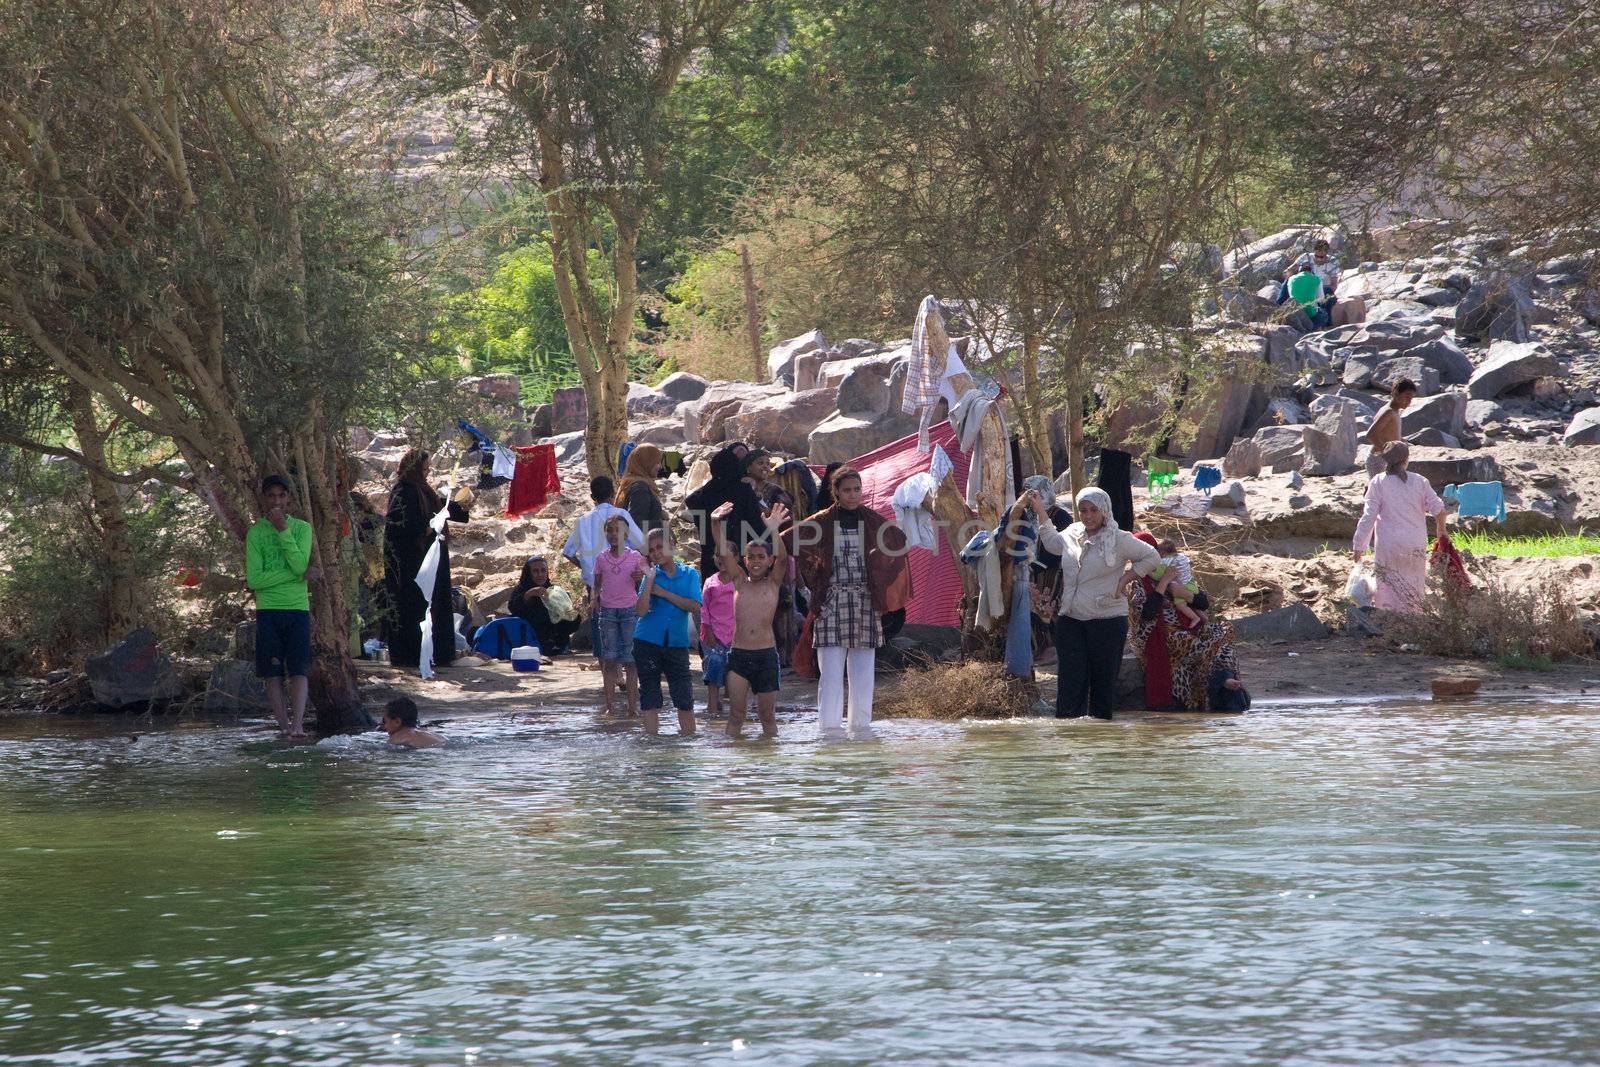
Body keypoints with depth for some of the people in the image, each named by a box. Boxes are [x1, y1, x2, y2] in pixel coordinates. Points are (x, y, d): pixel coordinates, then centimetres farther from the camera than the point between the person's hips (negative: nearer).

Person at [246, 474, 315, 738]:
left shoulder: (302, 528, 6)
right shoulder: (255, 533, 3)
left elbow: (300, 565, -10)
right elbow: (254, 580, -6)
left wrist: (283, 530, -13)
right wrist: (298, 575, -9)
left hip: (298, 609, 0)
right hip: (268, 610, 0)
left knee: (298, 671, -9)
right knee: (272, 674, -2)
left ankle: (297, 724, -17)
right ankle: (284, 725, 0)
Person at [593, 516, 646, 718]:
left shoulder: (635, 557, 2)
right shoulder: (601, 559, 7)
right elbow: (597, 584, 13)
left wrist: (640, 578, -15)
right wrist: (594, 599, -6)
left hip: (629, 610, -2)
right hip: (607, 611, 2)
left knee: (629, 660, -2)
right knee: (609, 660, 0)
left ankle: (632, 705, 0)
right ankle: (609, 705, 1)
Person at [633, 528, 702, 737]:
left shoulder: (689, 574, 4)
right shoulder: (651, 575, 2)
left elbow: (695, 606, -9)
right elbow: (641, 610, -10)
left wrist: (663, 593, -10)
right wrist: (649, 580, -16)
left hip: (677, 642, 0)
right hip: (648, 641, 0)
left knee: (684, 696, -2)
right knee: (649, 695, 4)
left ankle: (689, 734, 6)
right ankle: (651, 737, 9)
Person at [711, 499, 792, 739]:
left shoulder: (773, 583, 6)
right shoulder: (740, 581, 9)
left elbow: (782, 558, -12)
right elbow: (723, 553, -2)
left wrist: (774, 531, -30)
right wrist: (716, 525, -19)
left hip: (766, 655, -1)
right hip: (738, 654, 1)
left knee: (767, 714, 5)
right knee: (735, 714, -1)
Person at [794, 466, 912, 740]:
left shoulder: (871, 520, 8)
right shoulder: (822, 522, 1)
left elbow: (899, 539, 24)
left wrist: (880, 565, 12)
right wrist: (814, 572, 3)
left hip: (865, 601, 3)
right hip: (832, 601, -2)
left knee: (863, 667, 2)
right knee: (831, 668, -7)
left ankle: (861, 725, 8)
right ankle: (831, 725, -5)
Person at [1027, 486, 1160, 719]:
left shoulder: (1118, 539, -6)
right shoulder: (1073, 534, 10)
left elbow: (1151, 558, 0)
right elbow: (1052, 543, 32)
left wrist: (1125, 580, -6)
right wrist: (1040, 511, 28)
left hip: (1107, 620, -4)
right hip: (1070, 620, 4)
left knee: (1103, 680, 2)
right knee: (1070, 679, -3)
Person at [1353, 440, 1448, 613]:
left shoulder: (1378, 483, -6)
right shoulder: (1419, 481, 0)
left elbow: (1368, 516, -8)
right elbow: (1438, 509, 2)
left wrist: (1359, 546, -2)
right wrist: (1441, 528, 24)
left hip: (1388, 547, -2)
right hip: (1416, 546, 2)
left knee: (1387, 590, 3)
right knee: (1414, 591, 12)